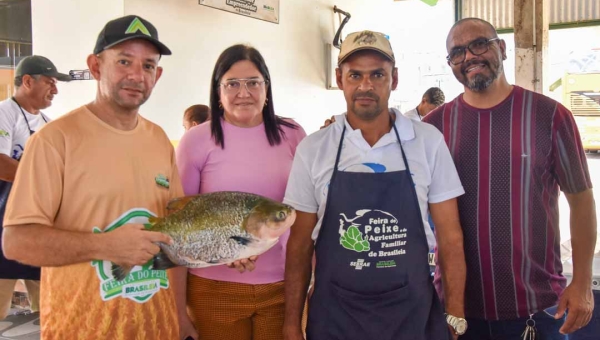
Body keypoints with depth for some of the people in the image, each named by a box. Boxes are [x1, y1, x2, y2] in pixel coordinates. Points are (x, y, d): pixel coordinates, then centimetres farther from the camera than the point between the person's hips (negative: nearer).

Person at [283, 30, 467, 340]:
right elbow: (300, 244, 1)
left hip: (413, 312, 1)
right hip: (334, 315, 0)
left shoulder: (429, 142, -5)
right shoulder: (312, 150, -5)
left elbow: (450, 237, 0)